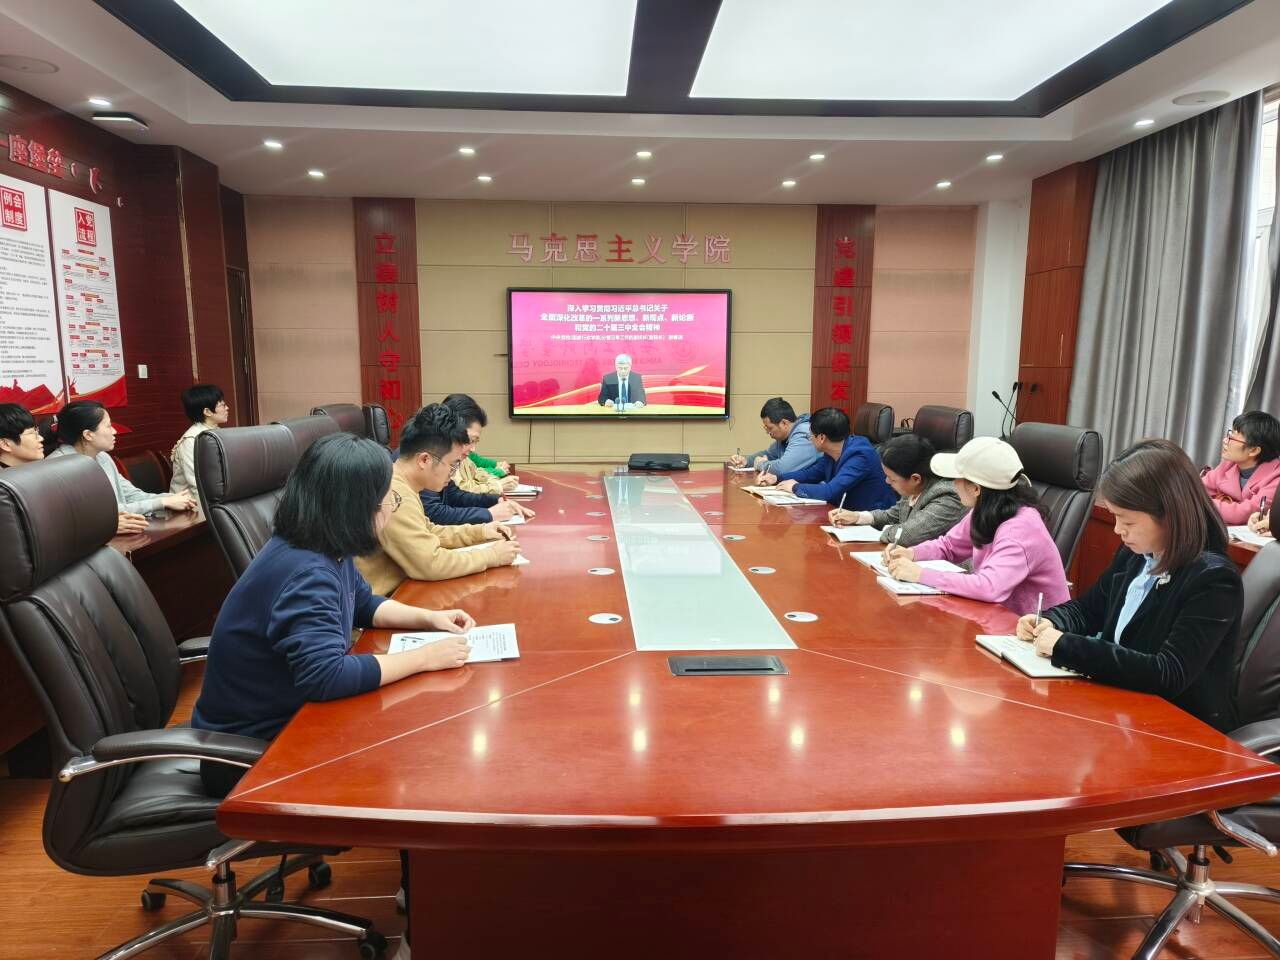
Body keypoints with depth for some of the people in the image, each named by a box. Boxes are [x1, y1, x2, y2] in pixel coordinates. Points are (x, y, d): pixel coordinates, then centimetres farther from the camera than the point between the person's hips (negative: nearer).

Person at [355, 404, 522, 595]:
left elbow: (427, 533, 18)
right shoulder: (393, 496, -24)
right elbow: (430, 564, -26)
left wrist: (478, 532, 7)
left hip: (397, 590, 8)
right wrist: (492, 556, -15)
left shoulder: (399, 484, 5)